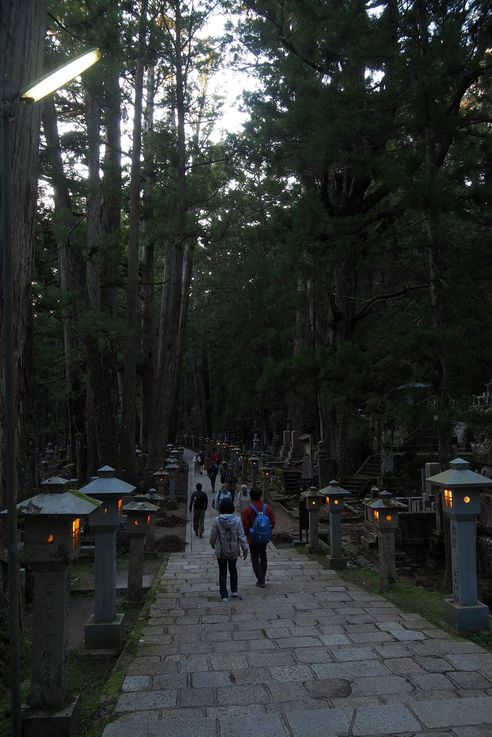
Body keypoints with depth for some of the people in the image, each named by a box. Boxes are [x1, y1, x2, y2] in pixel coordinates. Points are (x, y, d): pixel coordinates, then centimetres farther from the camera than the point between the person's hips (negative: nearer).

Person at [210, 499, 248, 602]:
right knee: (233, 569, 24)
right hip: (234, 550, 1)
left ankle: (224, 595, 9)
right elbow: (241, 535, -11)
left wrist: (213, 544, 16)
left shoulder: (217, 520, -15)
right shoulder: (236, 520, -14)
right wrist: (245, 549, -2)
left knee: (222, 572, 11)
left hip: (221, 551, -1)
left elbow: (213, 535, -4)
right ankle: (234, 591, 27)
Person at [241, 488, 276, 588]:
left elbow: (244, 525, -17)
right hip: (265, 538, 4)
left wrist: (247, 535, 0)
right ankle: (262, 579, 27)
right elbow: (273, 522, -2)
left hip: (253, 539, -4)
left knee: (255, 559, 8)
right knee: (263, 557, 20)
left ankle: (260, 580, 1)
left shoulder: (247, 510, -17)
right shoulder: (268, 508, -5)